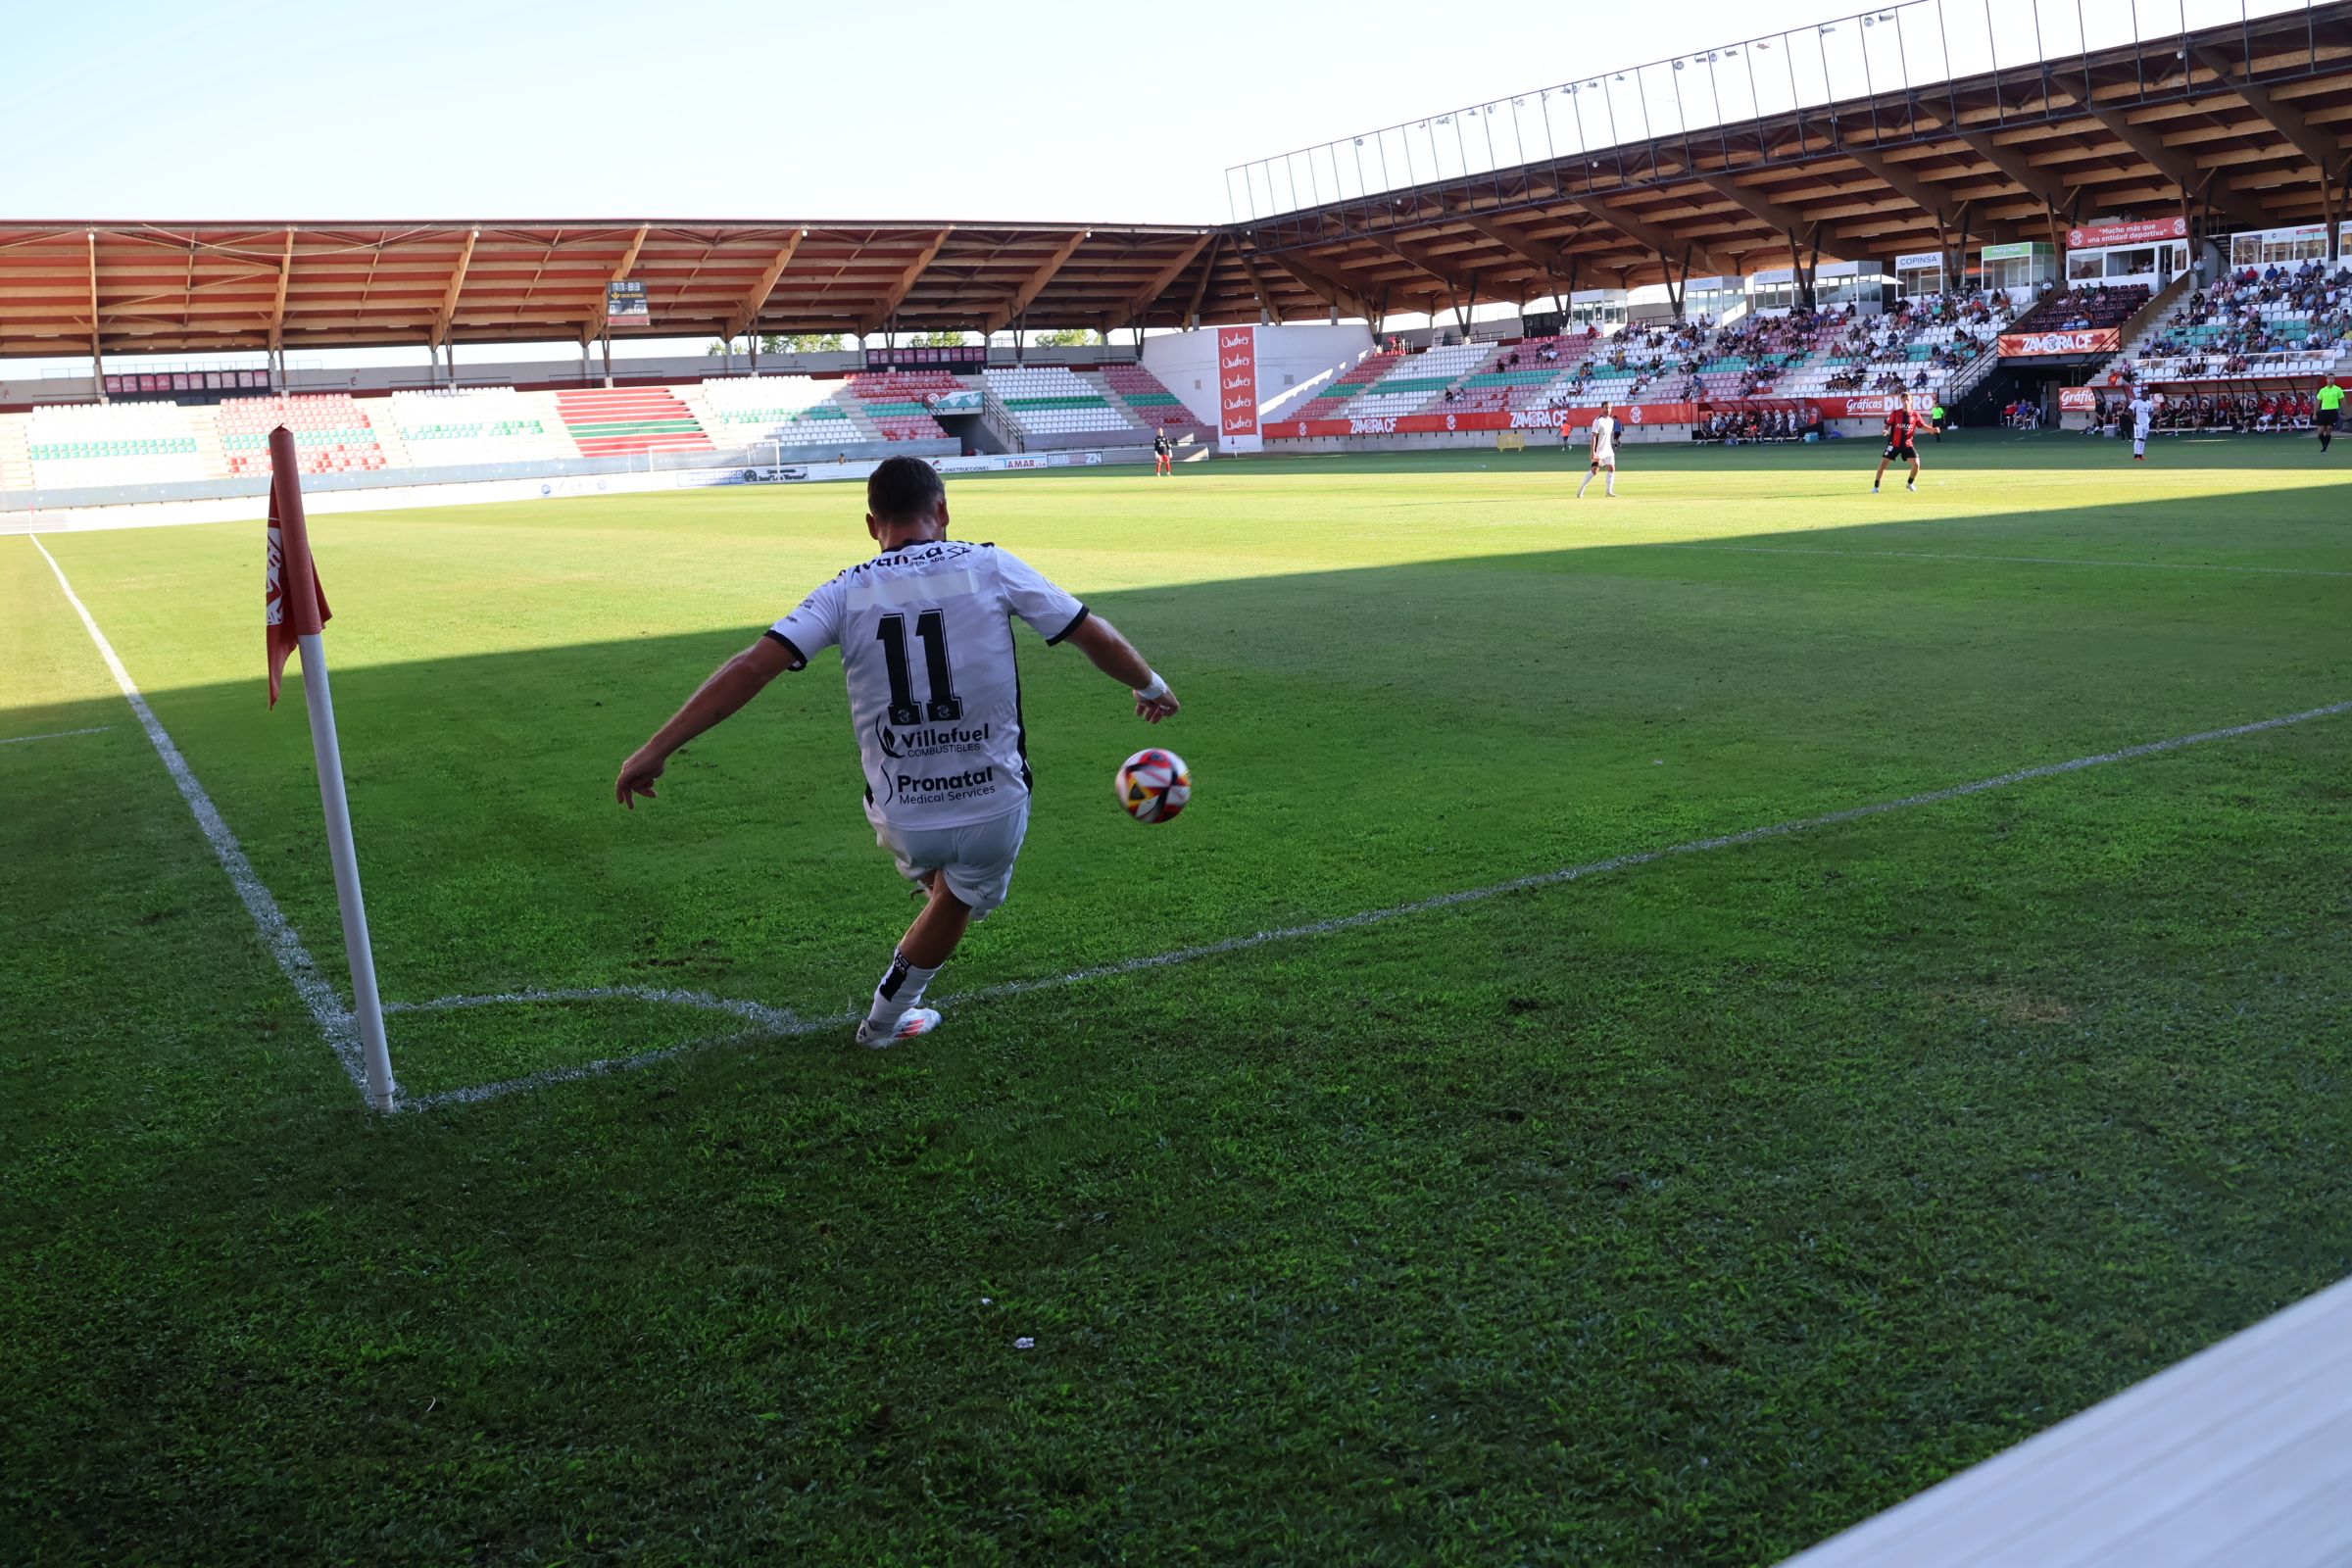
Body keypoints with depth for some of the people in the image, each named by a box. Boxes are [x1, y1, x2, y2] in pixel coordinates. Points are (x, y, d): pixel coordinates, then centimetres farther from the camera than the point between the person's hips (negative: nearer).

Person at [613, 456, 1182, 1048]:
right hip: (995, 811, -1)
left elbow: (751, 668, -12)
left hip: (902, 818, 2)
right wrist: (1151, 687, 21)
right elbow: (1097, 637, 2)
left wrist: (656, 749, -7)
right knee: (958, 904, 29)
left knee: (940, 882, 36)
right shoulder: (991, 566, -4)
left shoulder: (847, 592, -3)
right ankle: (885, 1019, 45)